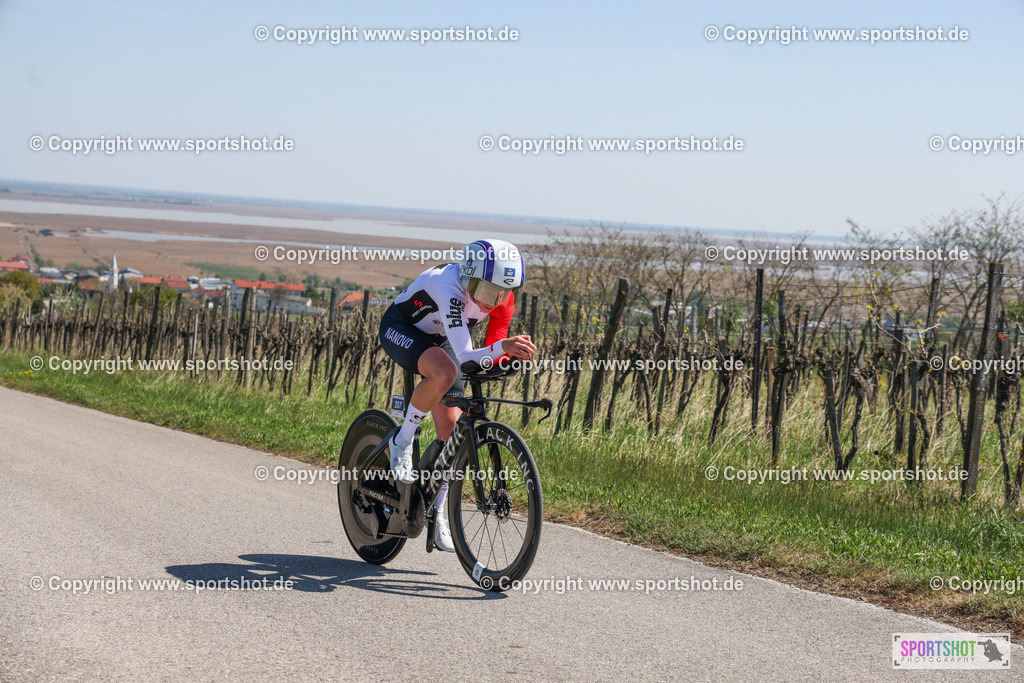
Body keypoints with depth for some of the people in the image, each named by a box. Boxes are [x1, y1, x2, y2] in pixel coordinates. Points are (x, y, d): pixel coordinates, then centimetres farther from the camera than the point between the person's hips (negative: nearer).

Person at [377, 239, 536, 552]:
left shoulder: (502, 299, -21)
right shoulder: (451, 288, -40)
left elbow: (493, 355, -7)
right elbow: (465, 358, -47)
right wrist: (502, 347, -63)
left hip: (437, 340, 6)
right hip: (400, 328, -6)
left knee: (450, 429, -3)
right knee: (445, 373, -37)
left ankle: (436, 512, 13)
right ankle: (402, 442, -15)